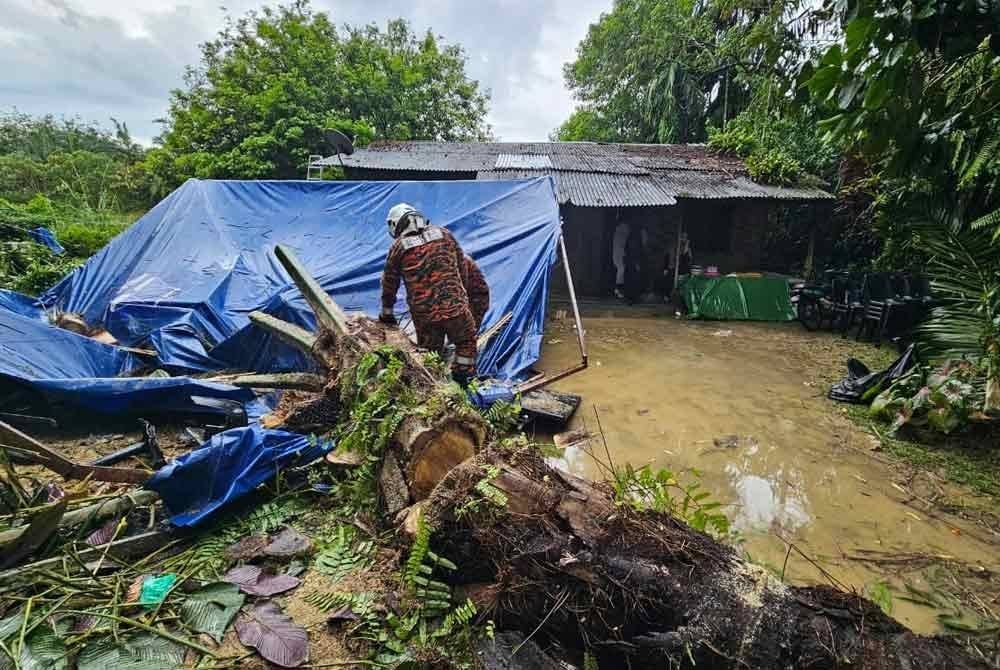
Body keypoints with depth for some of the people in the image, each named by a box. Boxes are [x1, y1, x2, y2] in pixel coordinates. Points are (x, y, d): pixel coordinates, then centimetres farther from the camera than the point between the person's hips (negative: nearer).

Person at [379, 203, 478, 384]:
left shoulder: (398, 247, 1)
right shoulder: (444, 234, 6)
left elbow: (389, 282, 9)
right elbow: (462, 267, 12)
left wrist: (386, 312, 22)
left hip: (423, 314, 0)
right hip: (455, 307, 0)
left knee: (430, 354, 17)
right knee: (466, 342, 21)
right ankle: (463, 381, 22)